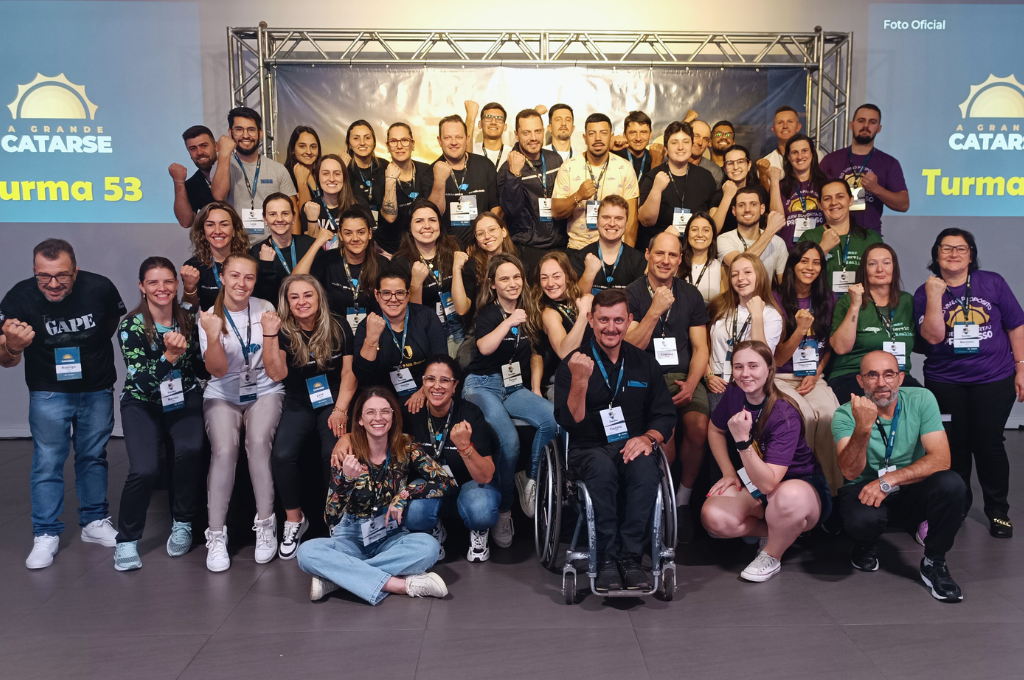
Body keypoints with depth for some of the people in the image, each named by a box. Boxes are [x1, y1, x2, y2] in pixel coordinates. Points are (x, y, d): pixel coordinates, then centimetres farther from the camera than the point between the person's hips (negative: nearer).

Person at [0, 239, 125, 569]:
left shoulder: (99, 288, -19)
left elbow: (115, 322, 5)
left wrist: (90, 347, 4)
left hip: (98, 390, 2)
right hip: (49, 392, -1)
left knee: (93, 456, 13)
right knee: (47, 462, 0)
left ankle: (95, 522, 26)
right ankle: (46, 535, 12)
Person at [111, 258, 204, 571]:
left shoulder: (189, 320, -2)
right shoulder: (131, 326, -11)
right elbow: (141, 380, -20)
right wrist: (170, 356, -33)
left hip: (183, 399, 2)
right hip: (142, 403, -2)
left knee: (190, 450, -27)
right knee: (144, 469, -23)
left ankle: (182, 523, -4)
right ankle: (127, 540, 1)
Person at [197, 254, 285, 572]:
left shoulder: (265, 309, -2)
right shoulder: (209, 316, -4)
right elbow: (217, 370, -12)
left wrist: (269, 333, -22)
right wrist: (213, 336, -29)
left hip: (264, 392, 0)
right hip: (223, 396, 0)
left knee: (258, 442, -29)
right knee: (224, 449, -28)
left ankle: (265, 524, -13)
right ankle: (216, 533, -13)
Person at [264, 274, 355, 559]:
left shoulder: (338, 330, 0)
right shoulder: (284, 332, -1)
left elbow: (349, 373, 0)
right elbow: (276, 373, -13)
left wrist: (340, 409, -11)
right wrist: (270, 335, -22)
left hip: (332, 403, -1)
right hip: (298, 406, 1)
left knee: (335, 453, -28)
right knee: (282, 455, -24)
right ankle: (294, 520, -3)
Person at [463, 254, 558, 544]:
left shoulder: (528, 314, 14)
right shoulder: (487, 313, 1)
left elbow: (536, 354, 20)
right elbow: (485, 347, -19)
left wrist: (535, 388, 10)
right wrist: (509, 322, -22)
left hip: (515, 387, 4)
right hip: (483, 385, -4)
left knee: (553, 419, -27)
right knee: (509, 441, -30)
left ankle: (531, 481, -7)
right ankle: (503, 510, -10)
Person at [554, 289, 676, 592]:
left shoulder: (644, 364, 11)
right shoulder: (572, 364, 1)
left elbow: (666, 415, 12)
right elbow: (569, 421, -8)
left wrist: (648, 437, -10)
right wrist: (579, 381, -25)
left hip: (632, 447, 2)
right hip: (590, 450, -2)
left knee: (646, 468, -33)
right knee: (603, 467, -37)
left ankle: (630, 557, -24)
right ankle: (607, 560, -26)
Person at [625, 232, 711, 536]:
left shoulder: (690, 294, 13)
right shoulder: (632, 293, 2)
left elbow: (700, 348, 10)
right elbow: (630, 348, -6)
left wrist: (691, 384, -7)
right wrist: (655, 311, -14)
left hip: (685, 377, 3)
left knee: (699, 428, -26)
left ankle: (682, 500, -2)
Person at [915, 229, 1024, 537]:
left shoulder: (992, 283, 1)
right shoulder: (926, 293, 0)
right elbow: (933, 336, -13)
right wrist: (935, 296, -18)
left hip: (994, 379, 0)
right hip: (945, 381, 1)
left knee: (988, 442, 0)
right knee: (954, 444, 8)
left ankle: (998, 511, 17)